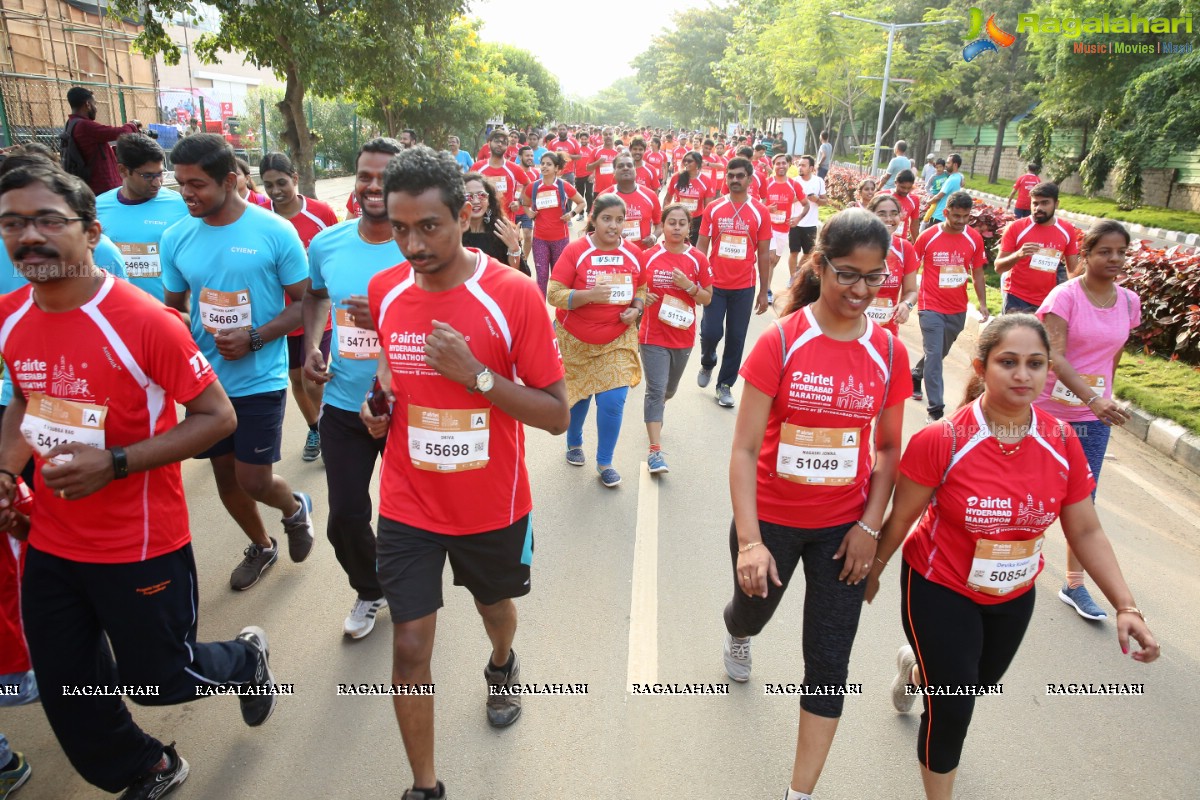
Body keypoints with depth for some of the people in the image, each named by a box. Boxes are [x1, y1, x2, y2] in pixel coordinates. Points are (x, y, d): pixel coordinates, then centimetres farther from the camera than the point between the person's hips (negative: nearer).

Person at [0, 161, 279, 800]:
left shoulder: (143, 321, -21)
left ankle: (247, 659, 45)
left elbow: (217, 416, -17)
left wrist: (114, 464, -24)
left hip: (140, 547, -6)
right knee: (66, 693, 18)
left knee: (158, 678, 11)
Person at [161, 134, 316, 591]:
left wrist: (254, 339, -20)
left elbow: (305, 302, -8)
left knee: (253, 482, -2)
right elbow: (172, 308, 10)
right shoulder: (176, 238, -1)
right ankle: (261, 546, 41)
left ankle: (296, 508, 33)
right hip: (204, 379, 5)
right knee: (224, 474, 16)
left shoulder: (275, 232, -12)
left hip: (260, 379, -4)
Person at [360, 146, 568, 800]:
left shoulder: (513, 294, -19)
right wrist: (381, 392, -4)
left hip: (493, 505, -1)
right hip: (409, 504, 2)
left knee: (494, 604, 25)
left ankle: (502, 666, 61)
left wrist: (477, 375, -30)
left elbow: (556, 415, -17)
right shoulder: (384, 291, -6)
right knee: (410, 646, 2)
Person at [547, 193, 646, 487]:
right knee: (579, 395, 16)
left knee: (613, 401, -6)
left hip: (618, 341, 2)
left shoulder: (633, 254, -3)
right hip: (575, 341, -1)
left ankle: (604, 463, 15)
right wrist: (590, 294, -30)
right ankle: (574, 443, 46)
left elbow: (641, 289, 13)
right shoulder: (575, 251, -13)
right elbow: (554, 295, -16)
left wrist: (636, 309, -8)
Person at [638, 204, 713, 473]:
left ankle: (654, 414, 53)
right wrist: (643, 297, -14)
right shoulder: (649, 256, -4)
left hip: (683, 336, 3)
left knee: (669, 389, 21)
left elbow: (707, 298, 1)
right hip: (653, 336, -3)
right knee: (655, 390, -11)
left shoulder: (698, 259, -1)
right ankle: (655, 451, -11)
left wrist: (689, 286, -17)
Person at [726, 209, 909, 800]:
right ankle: (737, 632, 65)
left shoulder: (889, 353, -6)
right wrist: (749, 540, -23)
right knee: (753, 612, 25)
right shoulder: (780, 341, -16)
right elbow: (743, 448, -16)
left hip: (843, 527, 2)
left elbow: (888, 447, 4)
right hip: (771, 519, -1)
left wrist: (870, 527, -5)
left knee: (830, 663, 6)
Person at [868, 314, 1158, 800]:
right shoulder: (941, 441, -27)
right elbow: (900, 520, -15)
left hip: (1014, 596, 5)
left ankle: (917, 665, 62)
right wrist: (872, 573, -2)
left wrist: (1125, 605, -13)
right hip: (940, 590, -5)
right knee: (952, 706, -2)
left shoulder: (1062, 443, -14)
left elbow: (1085, 531, -5)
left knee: (978, 683, 27)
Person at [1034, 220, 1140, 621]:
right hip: (1048, 410, -4)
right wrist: (1093, 399, -34)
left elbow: (1113, 356, 15)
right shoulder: (1065, 295, -14)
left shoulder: (1128, 301, 2)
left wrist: (1101, 398, 15)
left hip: (1095, 415, 4)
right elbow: (1056, 357, -23)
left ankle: (1074, 584, 17)